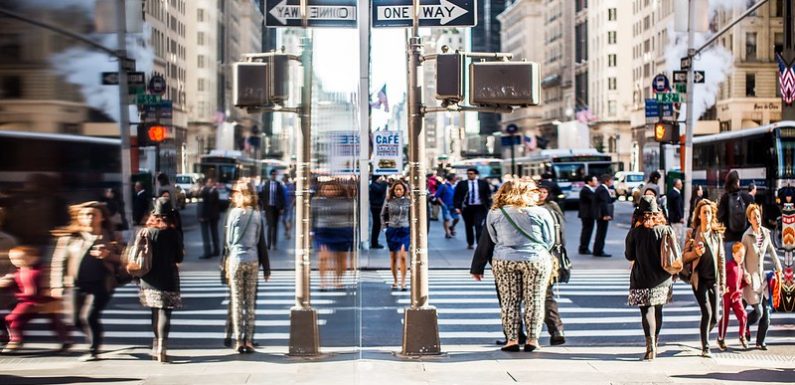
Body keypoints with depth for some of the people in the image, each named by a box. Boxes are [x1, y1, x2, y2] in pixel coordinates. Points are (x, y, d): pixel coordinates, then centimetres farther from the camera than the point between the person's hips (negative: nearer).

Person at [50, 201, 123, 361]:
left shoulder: (111, 238, 6)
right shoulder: (70, 237, 7)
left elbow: (122, 260, 5)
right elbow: (59, 261, 7)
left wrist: (108, 256, -14)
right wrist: (57, 285, 0)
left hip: (101, 285, -3)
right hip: (77, 285, 3)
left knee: (89, 316, -15)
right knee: (77, 320, 6)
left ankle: (93, 351, 2)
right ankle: (95, 340, 34)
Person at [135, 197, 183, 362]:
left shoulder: (145, 232, -2)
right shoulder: (173, 233, -8)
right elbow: (179, 257, -4)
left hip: (149, 279, 3)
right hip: (168, 279, -3)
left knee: (155, 313, 17)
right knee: (164, 313, -3)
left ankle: (156, 348, 23)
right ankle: (161, 348, -16)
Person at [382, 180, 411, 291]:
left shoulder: (408, 201, 0)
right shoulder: (389, 201, 0)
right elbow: (383, 215, 13)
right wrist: (387, 224, 3)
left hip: (404, 231, -1)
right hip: (392, 231, 1)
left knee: (402, 256, -11)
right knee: (393, 257, 8)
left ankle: (403, 282, -9)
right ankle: (395, 281, 18)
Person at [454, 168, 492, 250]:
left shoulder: (483, 183, 4)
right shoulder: (461, 184, 2)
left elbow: (488, 195, 7)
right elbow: (456, 197, 3)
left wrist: (489, 206, 1)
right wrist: (457, 207, -6)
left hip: (479, 208, -1)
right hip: (467, 208, 1)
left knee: (478, 225, -13)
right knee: (468, 226, 9)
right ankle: (470, 243, 23)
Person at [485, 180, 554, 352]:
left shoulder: (494, 213, 2)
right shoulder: (540, 213, -3)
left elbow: (494, 239, 9)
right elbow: (549, 240, 2)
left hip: (503, 261, 2)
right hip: (536, 260, -1)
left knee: (509, 301, 7)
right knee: (534, 300, 5)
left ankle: (512, 339, 5)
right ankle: (532, 339, 6)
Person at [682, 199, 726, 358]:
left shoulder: (717, 234, 8)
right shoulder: (692, 233, 1)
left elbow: (721, 258, 11)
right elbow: (684, 257, 3)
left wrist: (722, 280, 7)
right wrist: (696, 252, -17)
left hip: (714, 279, 3)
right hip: (699, 279, -3)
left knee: (714, 318, 3)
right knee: (707, 313, -15)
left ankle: (704, 336, 33)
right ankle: (705, 348, -5)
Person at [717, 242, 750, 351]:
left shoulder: (741, 268, 11)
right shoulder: (729, 265, -12)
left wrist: (746, 281, 1)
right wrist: (724, 286, -21)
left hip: (737, 296, 6)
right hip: (727, 295, -6)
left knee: (743, 315, -3)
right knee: (725, 317, 2)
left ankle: (742, 336, 14)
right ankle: (721, 339, 15)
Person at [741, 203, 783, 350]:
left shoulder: (766, 233, 3)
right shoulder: (747, 236, -14)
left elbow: (771, 251, 19)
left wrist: (778, 267, 16)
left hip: (762, 277, 6)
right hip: (751, 278, -6)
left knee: (766, 312, 4)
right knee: (758, 312, -8)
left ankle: (760, 342, 15)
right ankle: (745, 326, 23)